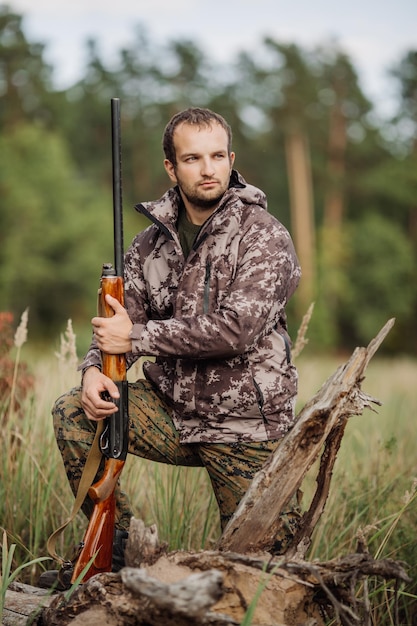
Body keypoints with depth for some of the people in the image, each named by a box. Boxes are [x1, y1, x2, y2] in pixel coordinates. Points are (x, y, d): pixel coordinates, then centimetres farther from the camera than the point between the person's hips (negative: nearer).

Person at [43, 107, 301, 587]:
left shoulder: (264, 237, -13)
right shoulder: (152, 241, 4)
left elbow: (237, 327, -26)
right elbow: (120, 321, 4)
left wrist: (137, 337, -22)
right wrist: (95, 368, -19)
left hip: (244, 427, -4)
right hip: (171, 411, 4)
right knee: (72, 413, -14)